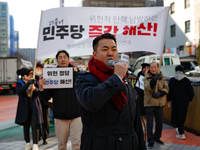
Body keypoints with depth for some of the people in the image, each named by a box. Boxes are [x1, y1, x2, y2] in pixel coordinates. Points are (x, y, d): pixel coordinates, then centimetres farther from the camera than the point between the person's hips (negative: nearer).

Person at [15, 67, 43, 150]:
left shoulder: (34, 82, 4)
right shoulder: (19, 84, 1)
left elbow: (38, 93, -9)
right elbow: (19, 91, -21)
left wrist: (34, 89, -32)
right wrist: (27, 84, -37)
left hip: (34, 107, 0)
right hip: (24, 108, 1)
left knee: (35, 126, -7)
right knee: (26, 126, 8)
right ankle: (27, 143, 22)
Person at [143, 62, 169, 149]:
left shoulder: (161, 77, 6)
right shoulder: (146, 78, -6)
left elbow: (166, 88, 4)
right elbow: (148, 87, -24)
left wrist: (160, 93, -15)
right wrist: (154, 79, -41)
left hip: (159, 103, 4)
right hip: (149, 104, -4)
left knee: (160, 123, 15)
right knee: (150, 124, -1)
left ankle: (157, 137, 36)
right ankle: (150, 141, 10)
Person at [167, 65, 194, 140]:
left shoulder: (172, 80, -7)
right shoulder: (186, 80, -8)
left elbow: (169, 91, 0)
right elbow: (191, 91, -5)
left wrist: (168, 99, 14)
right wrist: (189, 99, 11)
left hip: (176, 102, -2)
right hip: (185, 102, 2)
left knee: (178, 116, 6)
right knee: (183, 116, 21)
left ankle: (181, 134, 4)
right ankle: (179, 129, 40)